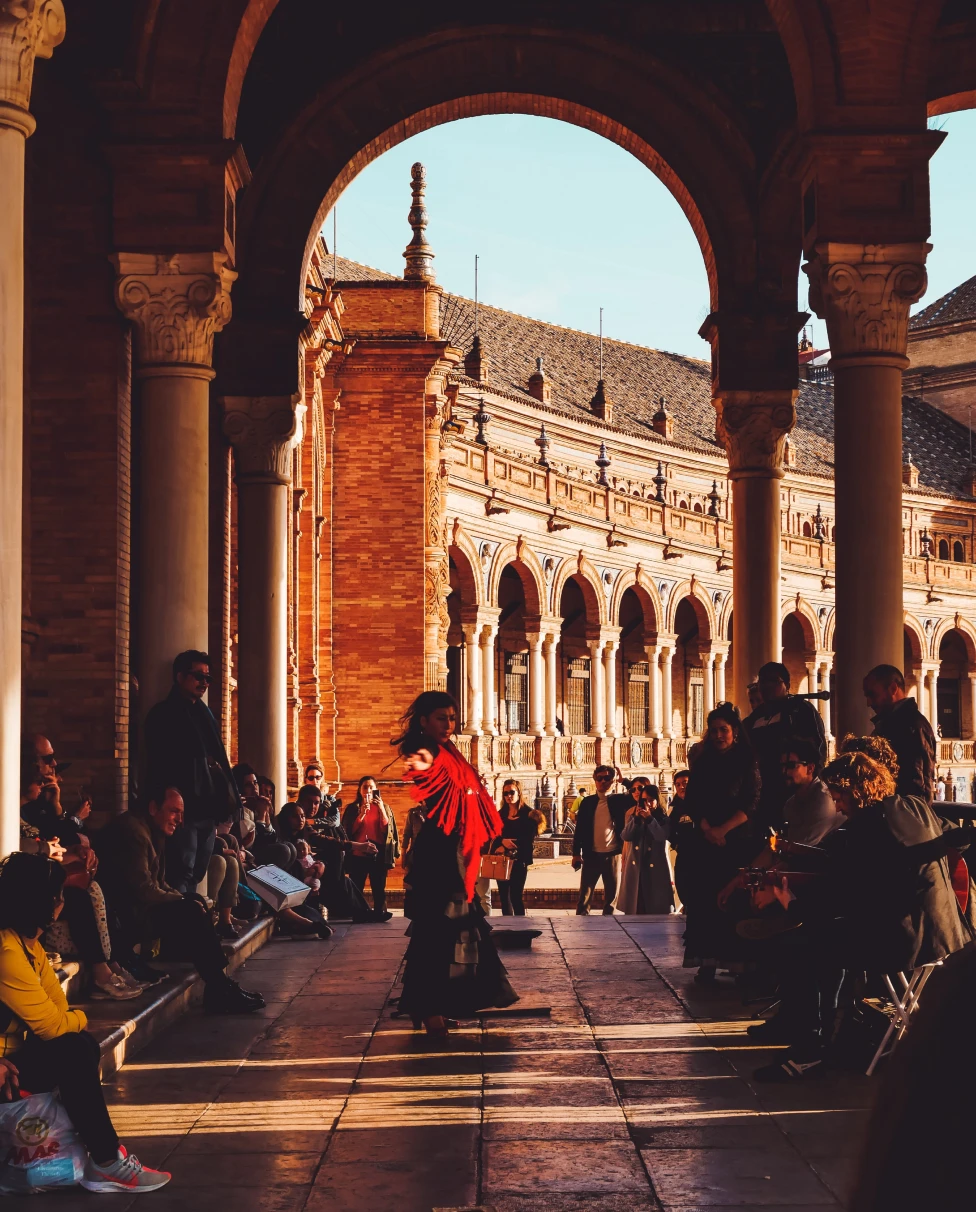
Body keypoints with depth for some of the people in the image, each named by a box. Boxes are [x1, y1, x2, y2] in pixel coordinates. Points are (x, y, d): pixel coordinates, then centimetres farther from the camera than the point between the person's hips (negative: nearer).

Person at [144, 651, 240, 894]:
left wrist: (222, 806, 14)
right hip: (183, 810, -8)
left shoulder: (204, 713, 19)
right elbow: (159, 765, -12)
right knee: (181, 877, -12)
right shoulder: (164, 715, -5)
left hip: (207, 810, 8)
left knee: (196, 876, 10)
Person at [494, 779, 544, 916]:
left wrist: (507, 849, -12)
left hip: (519, 861, -5)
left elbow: (529, 840, -8)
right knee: (504, 896, 5)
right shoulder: (501, 814, 13)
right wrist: (502, 842, -14)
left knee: (515, 896, -8)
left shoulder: (528, 813, -2)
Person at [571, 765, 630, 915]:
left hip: (612, 856, 0)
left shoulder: (620, 800, 5)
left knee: (611, 896, 5)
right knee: (584, 895, 0)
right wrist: (576, 853, 1)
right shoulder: (587, 802, 6)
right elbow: (579, 828, 7)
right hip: (591, 855, 0)